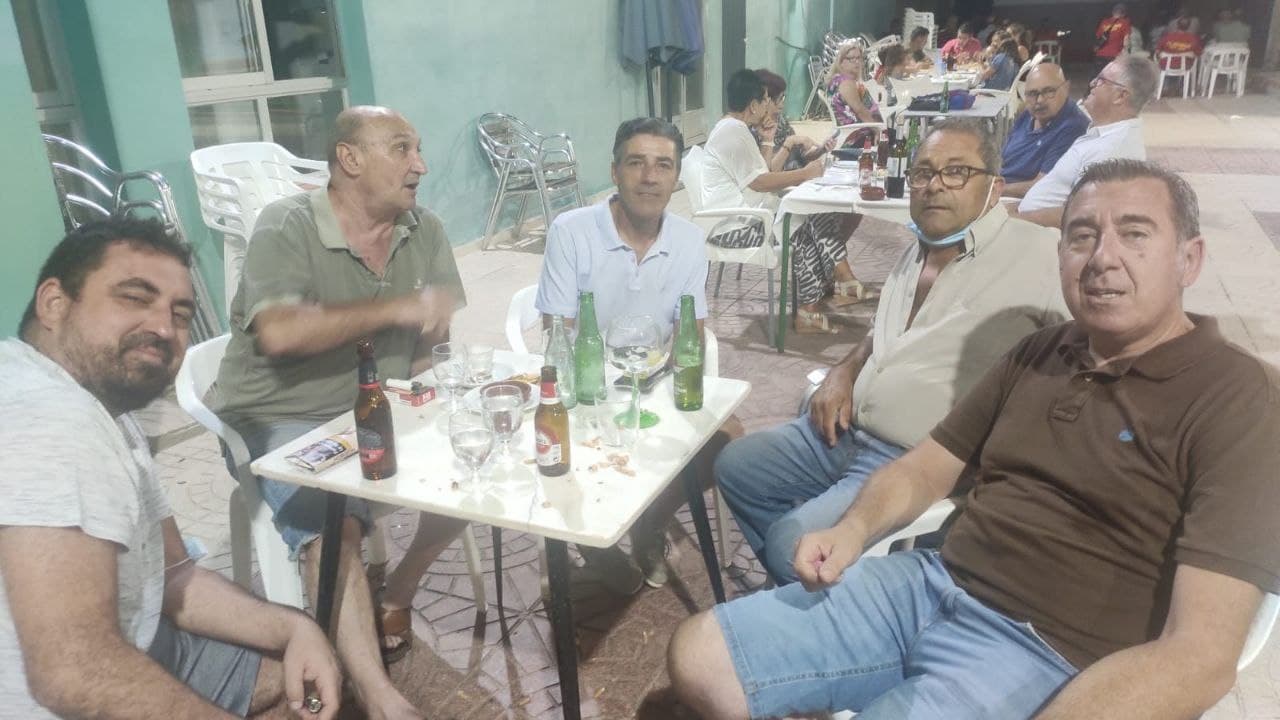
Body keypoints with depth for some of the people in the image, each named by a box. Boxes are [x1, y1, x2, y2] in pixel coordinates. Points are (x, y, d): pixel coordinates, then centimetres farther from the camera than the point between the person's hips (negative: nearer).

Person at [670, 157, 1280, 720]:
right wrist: (853, 528, -4)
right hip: (927, 583, 6)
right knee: (698, 659, -3)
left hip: (1041, 654, -6)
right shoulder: (1035, 355, 12)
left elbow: (1201, 655, -18)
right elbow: (926, 468, 17)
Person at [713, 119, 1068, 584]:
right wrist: (845, 371, 8)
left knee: (790, 543, -22)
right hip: (845, 429, 9)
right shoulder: (917, 253, 12)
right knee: (735, 466, 11)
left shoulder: (1032, 255, -13)